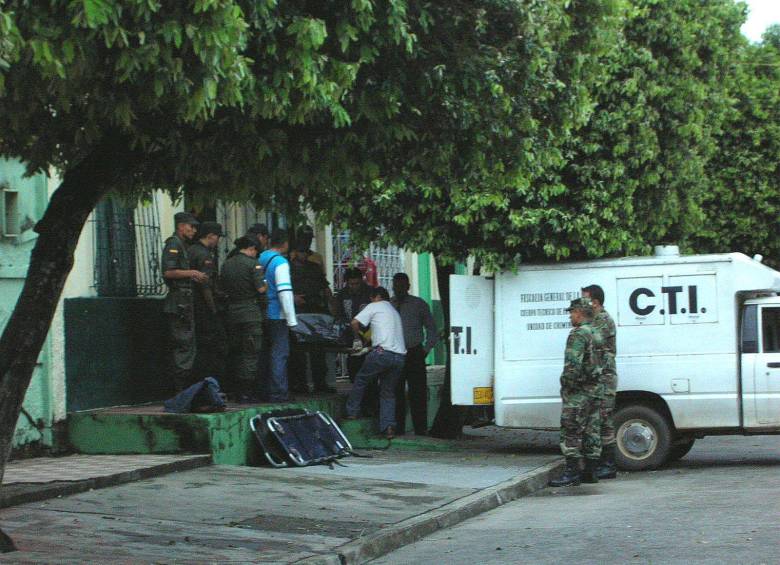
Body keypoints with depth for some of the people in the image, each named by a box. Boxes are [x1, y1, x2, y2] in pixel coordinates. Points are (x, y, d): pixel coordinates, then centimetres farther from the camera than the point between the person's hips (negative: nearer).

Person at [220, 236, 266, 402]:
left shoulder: (227, 265, 10)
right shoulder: (253, 264, -9)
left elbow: (222, 288, 14)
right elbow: (261, 289, -15)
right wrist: (267, 284, 5)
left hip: (232, 313, 6)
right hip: (251, 313, -6)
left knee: (236, 352, 13)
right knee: (251, 354, -3)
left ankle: (236, 391, 15)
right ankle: (247, 392, -6)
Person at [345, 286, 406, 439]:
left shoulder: (374, 306, 7)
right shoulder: (395, 312, 30)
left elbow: (355, 323, -3)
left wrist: (359, 335, 17)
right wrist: (370, 340, 33)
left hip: (382, 352, -6)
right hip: (400, 355, 6)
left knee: (361, 380, 14)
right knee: (388, 392, 12)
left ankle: (352, 412, 17)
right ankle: (389, 427, -2)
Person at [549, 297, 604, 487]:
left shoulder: (578, 334, -15)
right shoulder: (596, 334, 15)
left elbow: (573, 364, -23)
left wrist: (566, 384, -13)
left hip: (578, 393, -9)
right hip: (595, 391, 9)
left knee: (571, 432, -7)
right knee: (591, 431, 10)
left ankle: (572, 472, -10)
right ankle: (590, 471, 13)